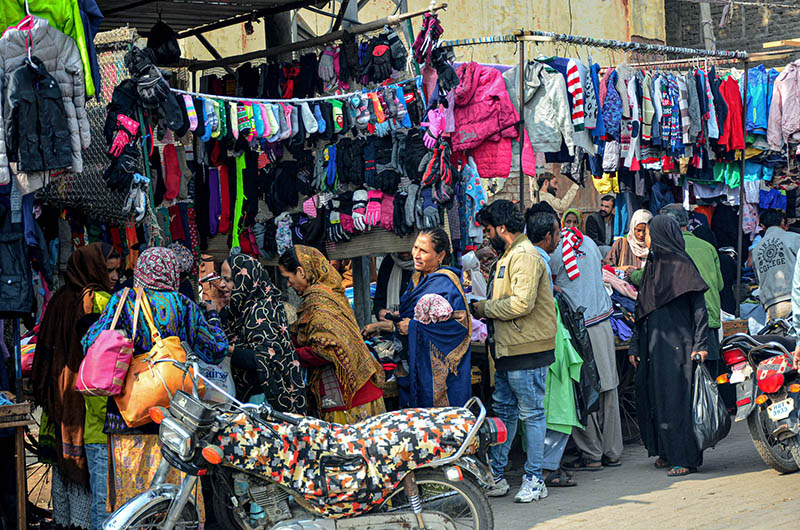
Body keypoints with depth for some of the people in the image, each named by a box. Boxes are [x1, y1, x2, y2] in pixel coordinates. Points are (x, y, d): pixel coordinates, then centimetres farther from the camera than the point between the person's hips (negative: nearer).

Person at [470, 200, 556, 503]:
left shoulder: (525, 256, -14)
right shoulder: (508, 256, 19)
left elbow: (522, 303, -24)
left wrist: (484, 308, -13)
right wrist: (483, 309, 6)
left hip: (527, 351, -11)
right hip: (507, 351, 11)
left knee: (531, 414, -2)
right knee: (503, 411, 12)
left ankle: (535, 481, 4)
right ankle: (495, 477, 18)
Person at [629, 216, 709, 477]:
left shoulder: (682, 266, -8)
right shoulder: (652, 265, 14)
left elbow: (700, 308, -10)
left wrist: (700, 345, -16)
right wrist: (635, 346, 13)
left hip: (677, 344, -7)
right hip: (653, 345, 7)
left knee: (678, 397, -6)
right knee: (654, 397, 9)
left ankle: (685, 458, -1)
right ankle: (667, 452, 20)